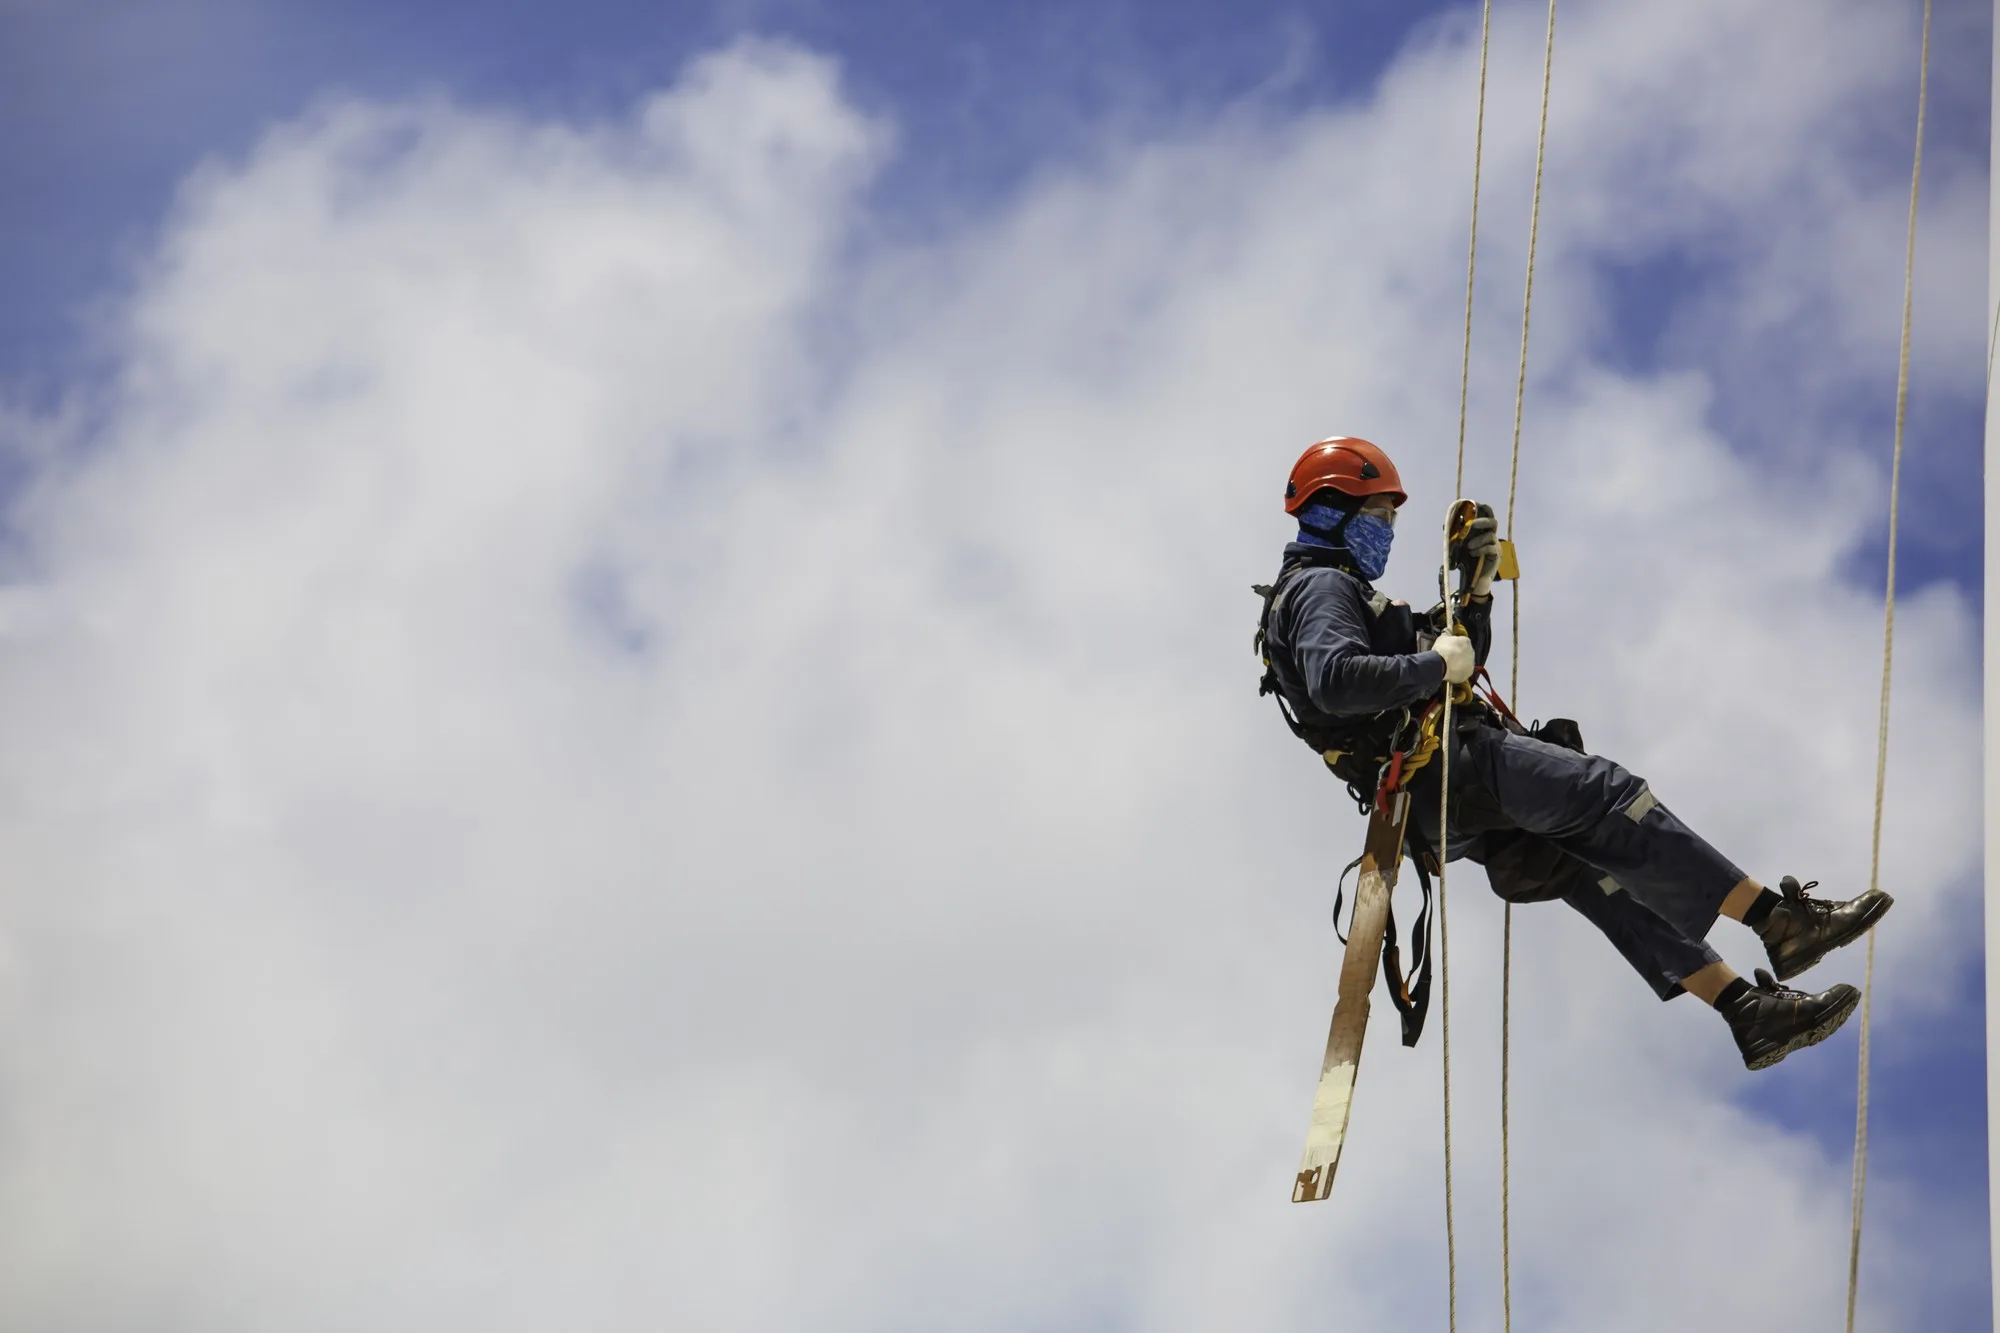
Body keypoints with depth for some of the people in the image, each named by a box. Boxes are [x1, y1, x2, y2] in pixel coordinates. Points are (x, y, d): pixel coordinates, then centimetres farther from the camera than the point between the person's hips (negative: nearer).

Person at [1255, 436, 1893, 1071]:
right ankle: (1782, 919, -20)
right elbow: (1336, 682, -26)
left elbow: (1464, 661, 32)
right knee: (1610, 794, -17)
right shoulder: (1320, 587, -4)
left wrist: (1476, 590, 18)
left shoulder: (1334, 589, 29)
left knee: (1605, 876, 2)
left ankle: (1750, 1013, -5)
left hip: (1451, 810, 11)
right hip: (1451, 771, -11)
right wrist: (1436, 665, -17)